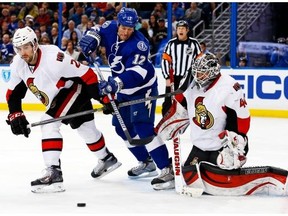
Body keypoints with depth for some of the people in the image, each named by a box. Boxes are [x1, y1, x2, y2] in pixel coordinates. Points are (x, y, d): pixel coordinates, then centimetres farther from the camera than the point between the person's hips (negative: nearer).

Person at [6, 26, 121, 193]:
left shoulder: (53, 58, -35)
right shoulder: (18, 64, -14)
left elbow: (87, 74, -29)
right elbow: (13, 93, -1)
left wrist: (104, 98, -26)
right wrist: (15, 115, -14)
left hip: (74, 89, -8)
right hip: (57, 97, 8)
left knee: (49, 124, -25)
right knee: (86, 130, 25)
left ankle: (53, 174, -28)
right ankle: (107, 159, 49)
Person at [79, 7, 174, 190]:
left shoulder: (139, 44, -29)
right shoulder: (110, 28, -9)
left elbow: (136, 74, -38)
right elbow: (97, 33, 10)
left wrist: (115, 83, -52)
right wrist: (90, 39, -14)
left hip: (143, 88, -8)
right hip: (124, 89, 8)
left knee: (143, 128, -21)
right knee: (122, 127, 15)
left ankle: (167, 170, -26)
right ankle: (146, 163, 31)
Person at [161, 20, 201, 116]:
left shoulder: (194, 43, -1)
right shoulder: (171, 43, 1)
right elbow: (165, 61, 0)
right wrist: (167, 77, -7)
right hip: (173, 78, 1)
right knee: (168, 103, 2)